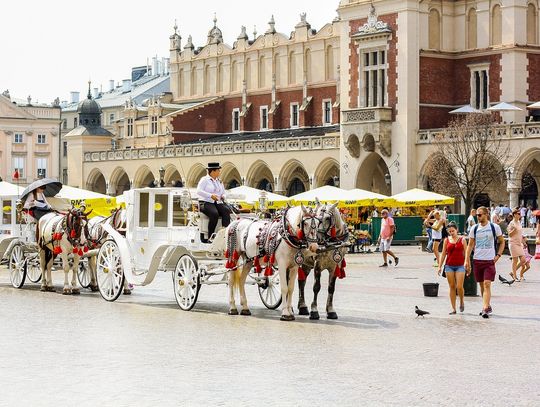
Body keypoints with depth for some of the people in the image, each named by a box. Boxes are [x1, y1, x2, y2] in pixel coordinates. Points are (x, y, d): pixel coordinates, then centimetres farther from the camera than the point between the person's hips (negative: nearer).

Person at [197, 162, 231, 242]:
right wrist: (211, 195, -22)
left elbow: (223, 192, 29)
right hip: (206, 203, -6)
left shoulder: (219, 181, 21)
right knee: (214, 214, -35)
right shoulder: (204, 180, 1)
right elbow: (199, 191, -12)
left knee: (226, 210, -27)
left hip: (218, 203, 6)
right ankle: (210, 237, -28)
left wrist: (223, 196, 3)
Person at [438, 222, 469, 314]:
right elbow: (443, 254, 10)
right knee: (452, 287, 3)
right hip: (449, 266, 2)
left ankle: (461, 302, 17)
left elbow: (466, 253, 3)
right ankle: (453, 308, 6)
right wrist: (440, 266, 5)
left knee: (459, 287, -11)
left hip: (460, 266, -2)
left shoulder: (462, 240, 2)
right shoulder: (446, 240, 7)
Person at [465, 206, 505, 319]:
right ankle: (487, 306, 25)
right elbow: (470, 245, 9)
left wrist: (498, 255, -3)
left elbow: (502, 242, 8)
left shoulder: (494, 227, -3)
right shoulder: (474, 228, 5)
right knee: (482, 285, 11)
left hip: (490, 260, -4)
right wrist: (467, 260, 1)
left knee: (487, 284, -13)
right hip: (477, 260, 4)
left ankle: (485, 309, -17)